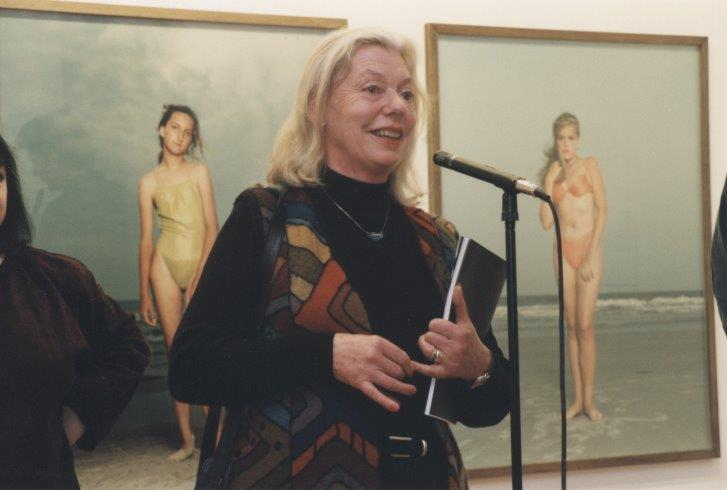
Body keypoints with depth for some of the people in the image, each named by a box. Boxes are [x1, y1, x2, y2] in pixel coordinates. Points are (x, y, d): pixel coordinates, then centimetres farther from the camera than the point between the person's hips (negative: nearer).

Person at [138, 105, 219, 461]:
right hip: (166, 265, 1)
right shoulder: (149, 183, 7)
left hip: (202, 267, -1)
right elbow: (145, 240, 8)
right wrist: (143, 295, 6)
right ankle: (186, 438, 8)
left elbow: (212, 227, -3)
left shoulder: (199, 172, 3)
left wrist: (198, 277, -11)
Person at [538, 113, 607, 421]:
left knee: (585, 326, -8)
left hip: (589, 249, -4)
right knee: (571, 326, 5)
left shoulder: (589, 165, 0)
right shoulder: (551, 175, 10)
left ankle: (589, 399, 0)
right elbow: (546, 222, 1)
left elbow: (602, 210, -6)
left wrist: (592, 256, -11)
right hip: (563, 251, 4)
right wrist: (549, 184, -6)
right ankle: (577, 398, 11)